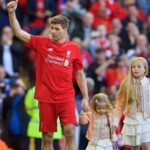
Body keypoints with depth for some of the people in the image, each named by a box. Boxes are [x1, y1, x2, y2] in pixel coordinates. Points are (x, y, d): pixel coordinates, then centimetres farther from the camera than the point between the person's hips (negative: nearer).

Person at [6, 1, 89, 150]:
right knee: (47, 137, 4)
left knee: (70, 132, -14)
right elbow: (18, 32, -3)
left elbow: (79, 74, 10)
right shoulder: (42, 43, 1)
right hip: (46, 97, 1)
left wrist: (85, 97, 7)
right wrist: (12, 13, -16)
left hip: (66, 97, -1)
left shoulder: (73, 48, 2)